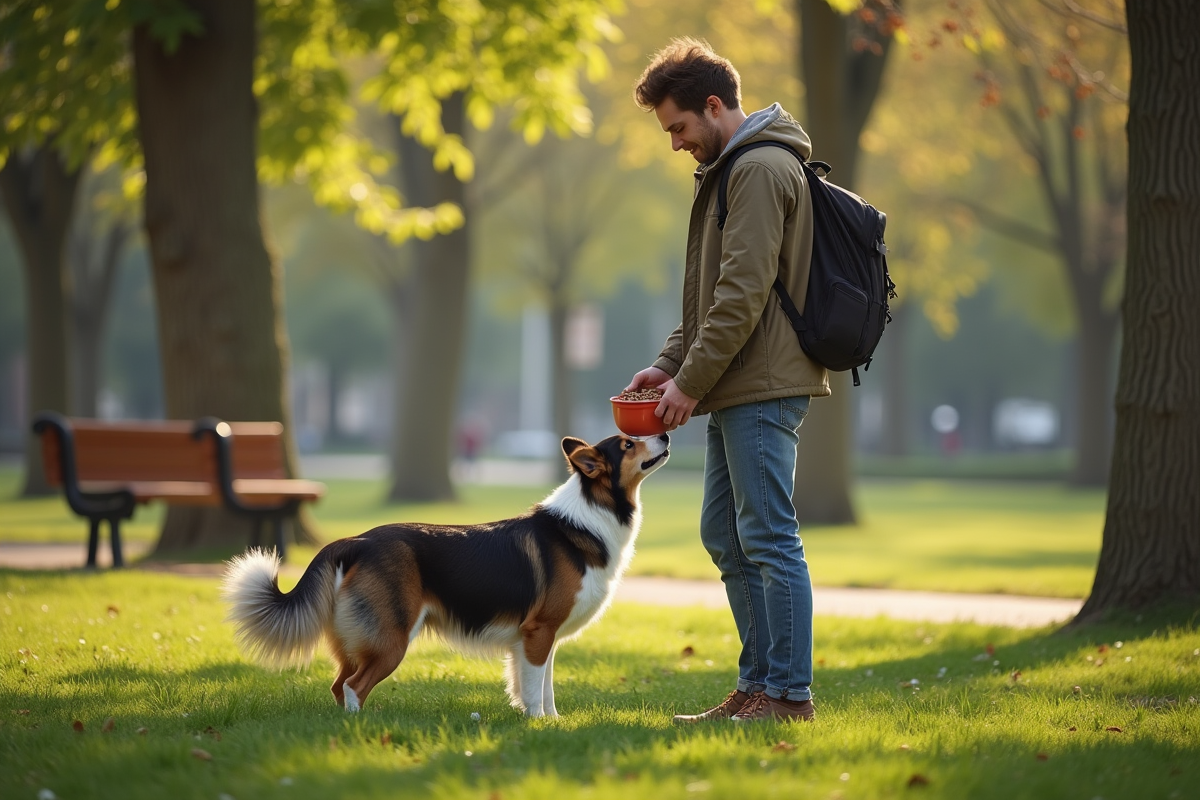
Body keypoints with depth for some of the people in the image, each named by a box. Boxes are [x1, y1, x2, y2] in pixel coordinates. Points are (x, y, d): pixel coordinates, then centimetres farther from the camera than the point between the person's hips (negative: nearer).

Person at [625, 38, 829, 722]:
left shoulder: (760, 169, -13)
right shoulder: (733, 168, 19)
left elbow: (744, 293, -20)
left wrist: (691, 381, -16)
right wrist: (670, 363, 12)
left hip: (764, 387, -11)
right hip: (737, 389, 11)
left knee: (769, 538, -7)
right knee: (725, 537, 13)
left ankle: (788, 692, -3)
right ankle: (758, 685, 18)